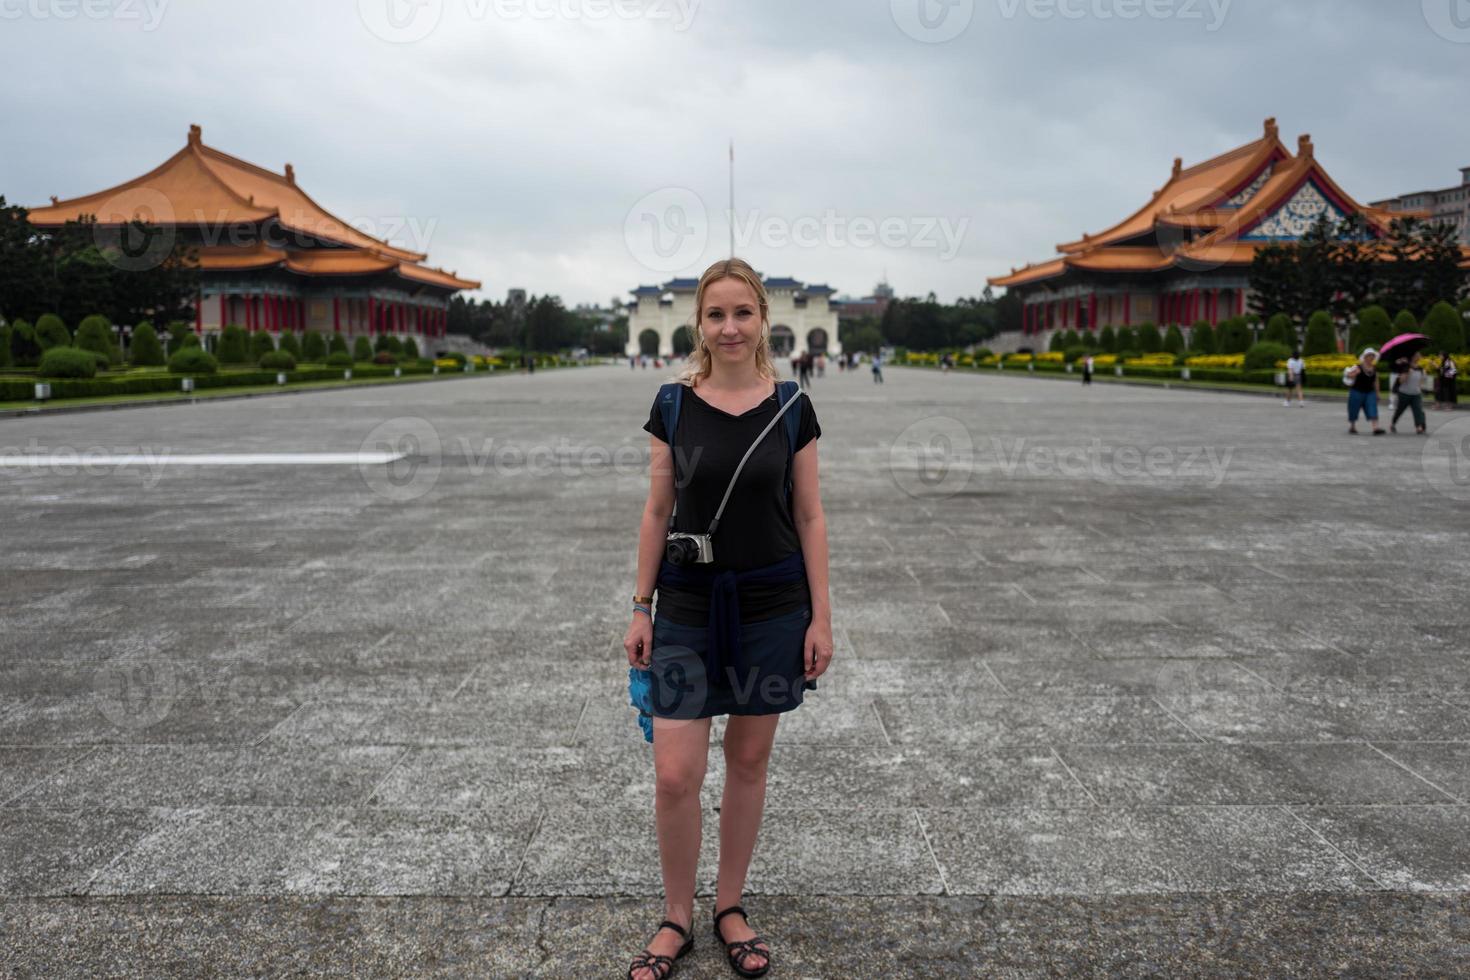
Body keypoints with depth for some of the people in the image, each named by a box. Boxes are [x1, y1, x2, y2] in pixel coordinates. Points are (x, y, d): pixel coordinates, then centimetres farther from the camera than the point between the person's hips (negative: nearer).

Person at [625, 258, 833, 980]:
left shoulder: (791, 408, -2)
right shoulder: (674, 405, -1)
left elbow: (809, 518, 1)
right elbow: (657, 512, 3)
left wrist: (820, 617, -2)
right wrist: (642, 609, 1)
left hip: (771, 608, 0)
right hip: (687, 609, 0)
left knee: (749, 761, 11)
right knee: (675, 777, -2)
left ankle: (730, 907, 30)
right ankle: (676, 920, 21)